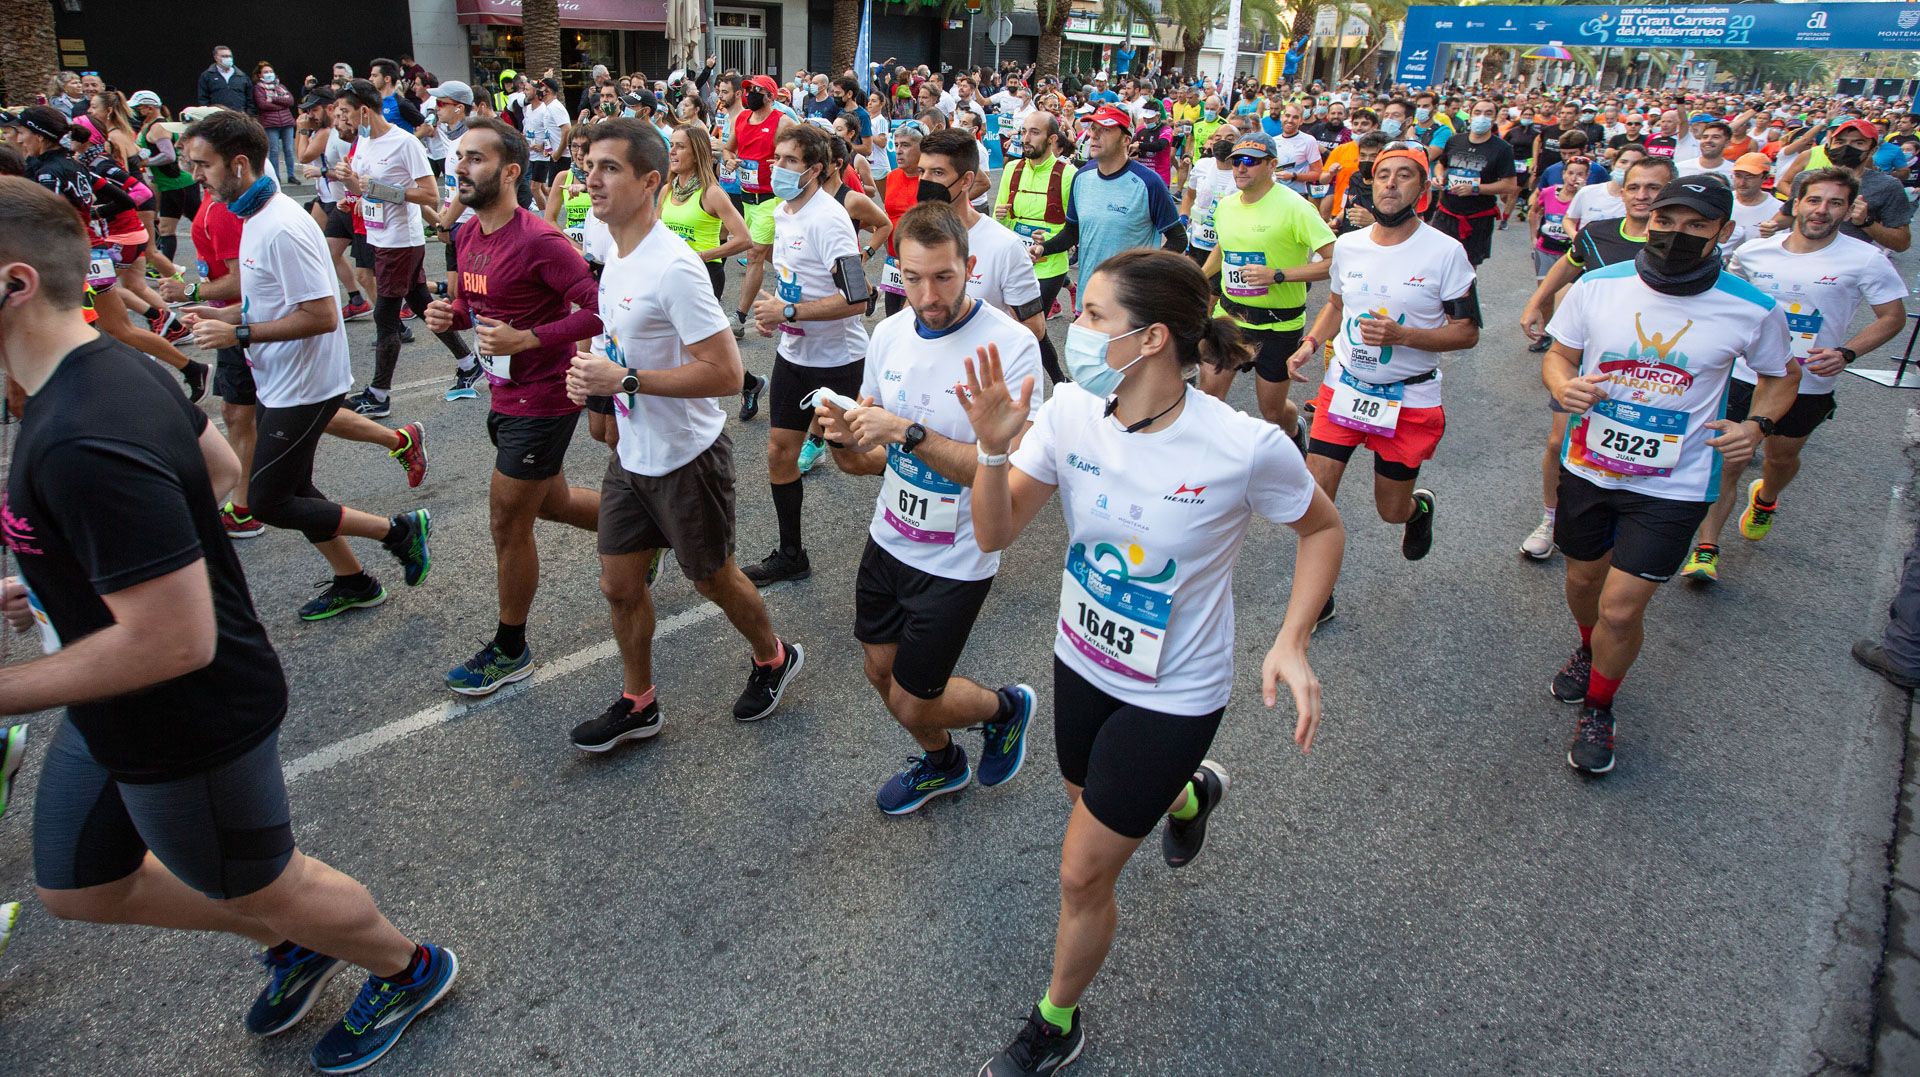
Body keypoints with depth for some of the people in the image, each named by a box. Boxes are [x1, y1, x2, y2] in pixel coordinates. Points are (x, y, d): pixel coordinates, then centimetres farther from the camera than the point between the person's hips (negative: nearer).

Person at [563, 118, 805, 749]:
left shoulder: (673, 267, -25)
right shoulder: (614, 254, 5)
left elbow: (725, 372, -29)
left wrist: (624, 379, -27)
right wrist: (594, 378, 0)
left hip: (685, 458, -8)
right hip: (631, 454, 8)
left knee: (712, 578, 12)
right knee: (619, 585, 14)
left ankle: (774, 658, 39)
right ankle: (638, 703, 33)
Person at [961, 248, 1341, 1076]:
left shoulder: (1245, 447, -27)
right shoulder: (1070, 411, -16)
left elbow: (1321, 529, -7)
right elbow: (994, 535, -13)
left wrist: (1291, 644, -19)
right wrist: (993, 449, -32)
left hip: (1172, 696, -5)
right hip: (1081, 660, 5)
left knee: (1082, 875, 5)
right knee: (1099, 807, 29)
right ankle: (1191, 792, 64)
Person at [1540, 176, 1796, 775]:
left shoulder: (1753, 310, -9)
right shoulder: (1597, 286, -7)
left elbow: (1781, 376, 9)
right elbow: (1559, 356, 5)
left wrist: (1757, 424, -11)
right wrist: (1563, 386, -18)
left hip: (1672, 485, -2)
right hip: (1588, 467, 3)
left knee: (1621, 608, -5)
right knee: (1583, 579, 20)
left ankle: (1597, 710, 22)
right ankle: (1589, 651, 55)